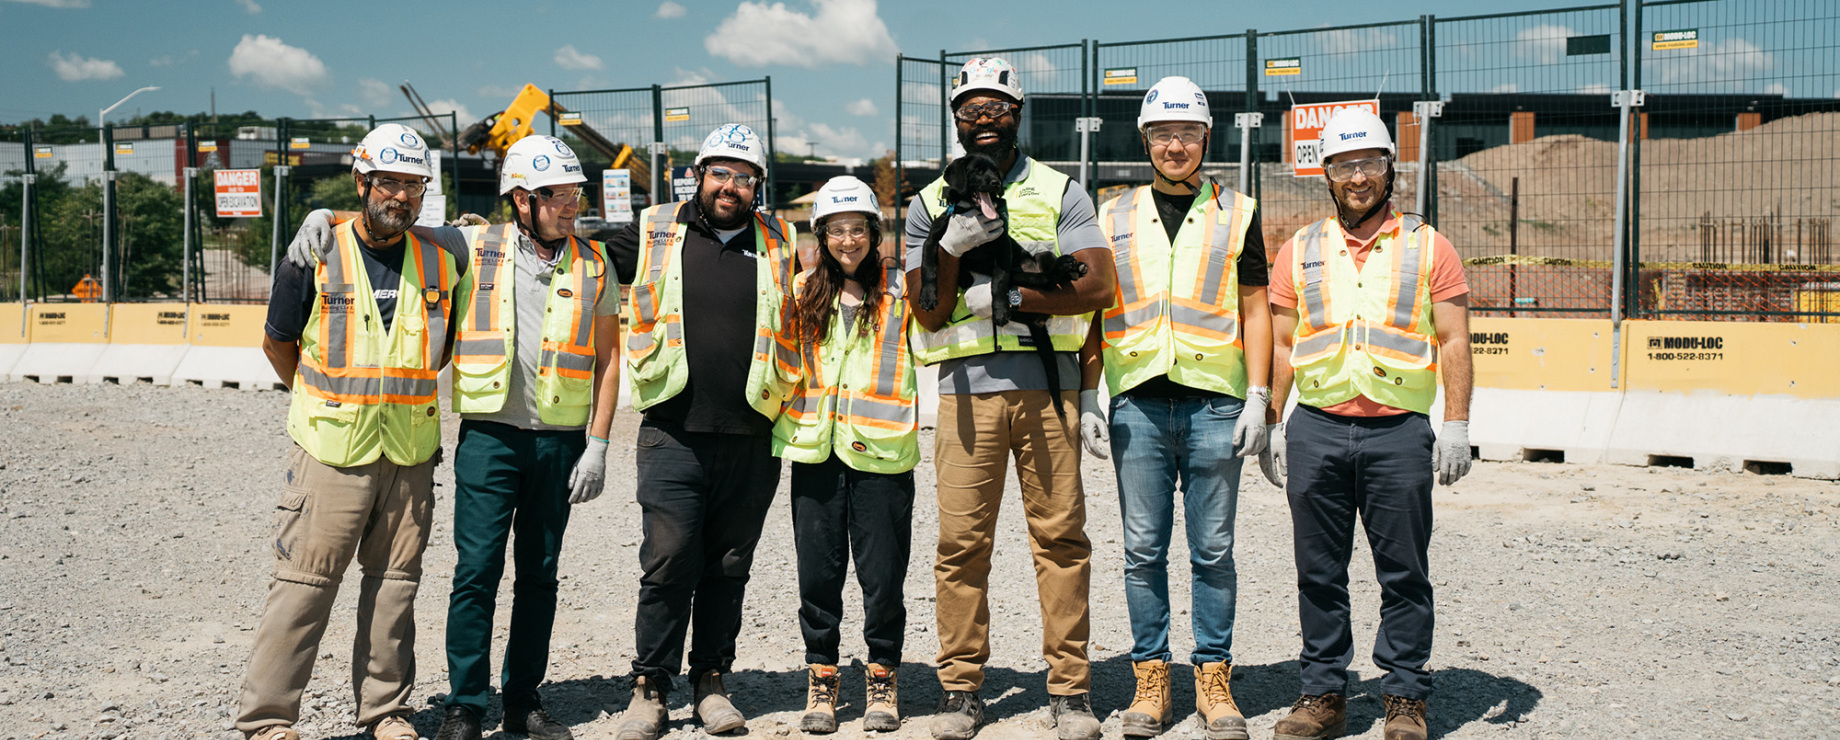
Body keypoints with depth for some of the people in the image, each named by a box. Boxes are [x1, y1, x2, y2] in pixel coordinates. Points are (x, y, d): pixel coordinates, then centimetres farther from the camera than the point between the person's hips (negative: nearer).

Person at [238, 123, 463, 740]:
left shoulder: (440, 264, 6)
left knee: (394, 583, 10)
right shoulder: (315, 256, -2)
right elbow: (278, 343, 9)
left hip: (411, 452, 3)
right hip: (332, 451, -3)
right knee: (304, 582, -2)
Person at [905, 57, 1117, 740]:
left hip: (1046, 383, -1)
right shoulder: (930, 205, 13)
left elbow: (1098, 286, -2)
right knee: (961, 541, -1)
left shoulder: (1060, 194, 10)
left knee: (1060, 536, -1)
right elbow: (928, 312, 6)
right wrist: (953, 248, -11)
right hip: (966, 387, 1)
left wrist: (1007, 296, -9)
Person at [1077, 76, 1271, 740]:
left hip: (1214, 403, -1)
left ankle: (1213, 677, 15)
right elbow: (1093, 312, 12)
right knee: (1143, 550, 4)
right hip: (1137, 403, 1)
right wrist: (1088, 398, 3)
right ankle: (1151, 677, 15)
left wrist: (1257, 399, -2)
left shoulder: (1236, 214, 9)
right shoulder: (1114, 217, 11)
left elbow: (1255, 310, 7)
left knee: (1213, 551, 4)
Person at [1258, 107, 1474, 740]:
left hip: (1399, 431, -2)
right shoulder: (1300, 251, 11)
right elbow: (1280, 343, 12)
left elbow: (1453, 341, 4)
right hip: (1316, 429, 2)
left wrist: (1457, 426, -4)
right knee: (1318, 572, 7)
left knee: (1404, 573, 4)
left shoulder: (1428, 247, 7)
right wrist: (1270, 425, 6)